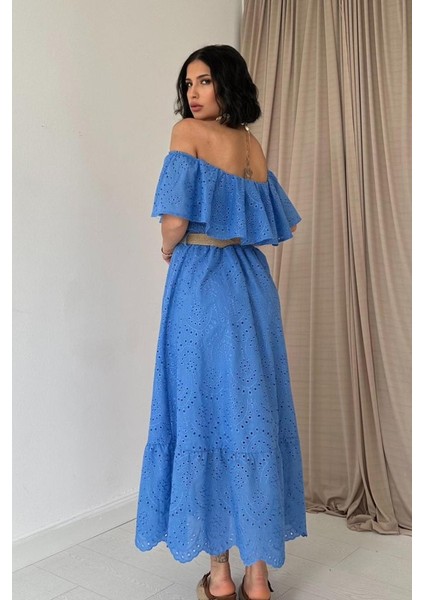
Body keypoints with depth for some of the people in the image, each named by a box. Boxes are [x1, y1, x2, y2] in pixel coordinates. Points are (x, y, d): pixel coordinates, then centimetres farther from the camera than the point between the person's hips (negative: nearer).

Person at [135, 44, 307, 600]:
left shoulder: (188, 131, -5)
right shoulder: (254, 144, 14)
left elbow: (175, 218, -15)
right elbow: (283, 224, 20)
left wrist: (169, 251, 4)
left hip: (201, 282, -6)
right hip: (253, 281, 6)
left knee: (204, 414, 3)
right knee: (255, 412, 8)